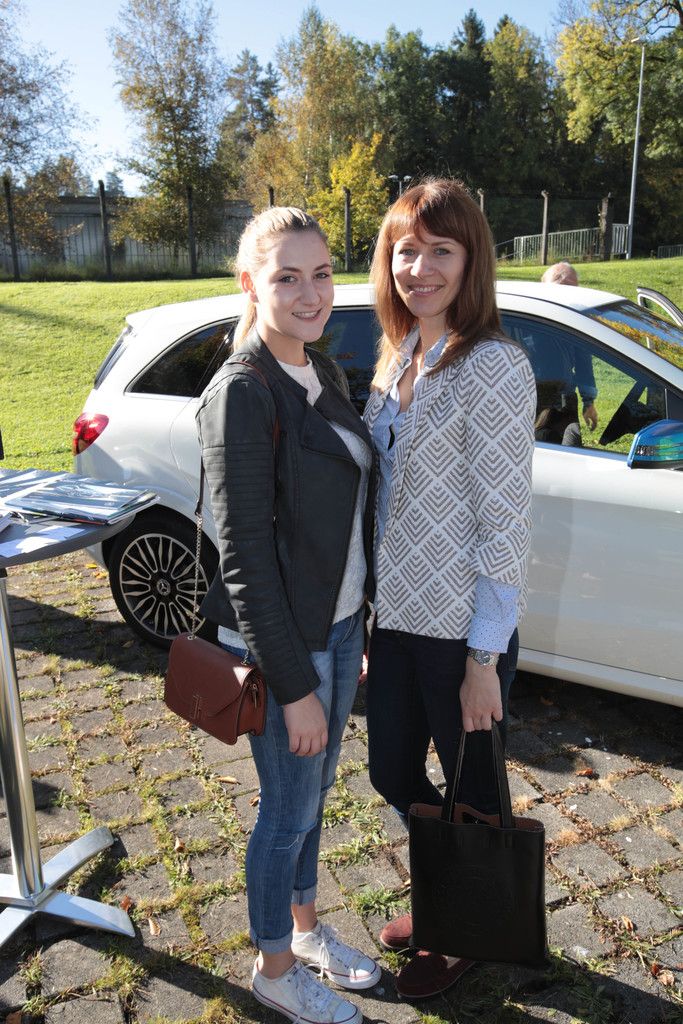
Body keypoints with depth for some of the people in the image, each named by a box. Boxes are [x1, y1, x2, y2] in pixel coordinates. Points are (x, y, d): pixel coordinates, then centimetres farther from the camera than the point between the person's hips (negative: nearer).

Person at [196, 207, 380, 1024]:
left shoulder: (323, 374, 6)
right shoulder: (241, 394, -20)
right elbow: (244, 555, -21)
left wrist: (359, 630, 15)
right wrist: (293, 685, -18)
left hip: (340, 626, 8)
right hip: (284, 641, -8)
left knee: (312, 793, 24)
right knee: (289, 810, 12)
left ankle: (306, 927, 48)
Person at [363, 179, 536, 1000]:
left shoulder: (492, 366, -17)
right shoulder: (398, 356, 6)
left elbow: (505, 525, -17)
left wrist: (484, 660, -15)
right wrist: (374, 612, 14)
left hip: (459, 631, -7)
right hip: (393, 616, 8)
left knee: (471, 792, 15)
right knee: (393, 774, 22)